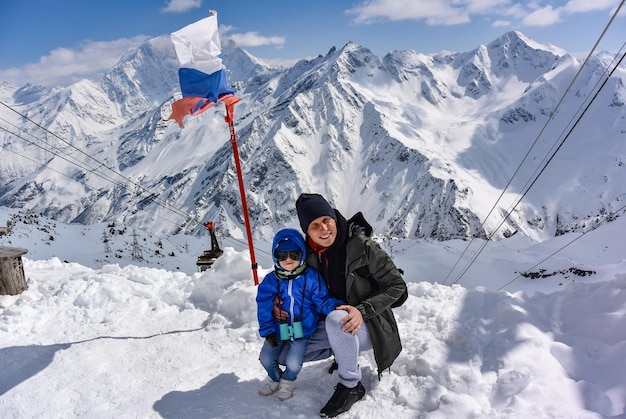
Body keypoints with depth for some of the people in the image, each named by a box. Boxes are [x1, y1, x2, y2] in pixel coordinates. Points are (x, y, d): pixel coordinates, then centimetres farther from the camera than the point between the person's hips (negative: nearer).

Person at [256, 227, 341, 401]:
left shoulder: (311, 278, -11)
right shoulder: (270, 280, -6)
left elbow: (322, 301, -8)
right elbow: (264, 308, -3)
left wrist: (336, 306, -28)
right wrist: (268, 331, -9)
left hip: (302, 330, -2)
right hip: (278, 330, 3)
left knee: (293, 364, -10)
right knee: (266, 359, 1)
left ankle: (288, 381, 28)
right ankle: (275, 379, 37)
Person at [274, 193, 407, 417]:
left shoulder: (362, 245, -21)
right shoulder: (309, 253, -6)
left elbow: (396, 286, -16)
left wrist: (363, 310, -29)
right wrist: (279, 299, -8)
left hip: (366, 326, -5)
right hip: (330, 324, 6)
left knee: (336, 319, -38)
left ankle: (351, 386, -14)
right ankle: (344, 350, 13)